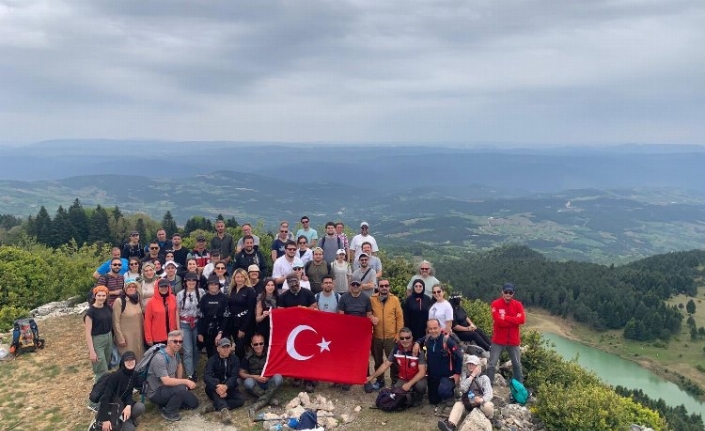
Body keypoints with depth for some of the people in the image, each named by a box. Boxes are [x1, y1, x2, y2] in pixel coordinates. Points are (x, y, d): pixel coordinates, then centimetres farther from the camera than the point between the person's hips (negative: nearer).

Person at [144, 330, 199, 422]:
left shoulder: (176, 353, -2)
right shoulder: (159, 358, -29)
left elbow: (179, 367, 19)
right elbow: (167, 381, -36)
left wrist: (180, 382, 8)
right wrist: (185, 381, -29)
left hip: (168, 388, 8)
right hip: (155, 393, -8)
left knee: (194, 403, 5)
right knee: (181, 388, -34)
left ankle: (167, 403, 15)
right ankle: (168, 412, -10)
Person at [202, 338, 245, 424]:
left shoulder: (235, 359, -3)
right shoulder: (212, 360, -8)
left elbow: (234, 376, -17)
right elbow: (206, 376, -26)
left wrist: (226, 386, -40)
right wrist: (217, 387, -45)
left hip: (229, 389, 2)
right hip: (214, 391, -1)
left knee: (241, 399, -25)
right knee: (215, 381, -34)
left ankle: (214, 406, -30)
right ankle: (224, 409, -50)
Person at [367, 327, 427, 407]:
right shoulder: (396, 349, -11)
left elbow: (422, 372, -24)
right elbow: (386, 364, -1)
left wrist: (409, 384, -33)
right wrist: (372, 376, -5)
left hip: (417, 378, -3)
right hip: (403, 379, 4)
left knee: (420, 385, -36)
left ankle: (418, 397, 1)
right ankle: (409, 392, 15)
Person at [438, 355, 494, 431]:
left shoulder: (484, 378, 2)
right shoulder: (465, 378, 12)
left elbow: (488, 393, -12)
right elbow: (463, 389, -9)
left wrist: (482, 400, -35)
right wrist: (472, 375, -9)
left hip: (481, 403, -3)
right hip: (467, 404, 3)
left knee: (488, 406, -34)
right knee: (458, 404, -25)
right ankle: (450, 425, -45)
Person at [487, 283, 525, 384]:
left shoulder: (518, 305, 2)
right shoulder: (495, 304, -7)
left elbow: (522, 319, -13)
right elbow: (498, 320, -18)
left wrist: (505, 318, -17)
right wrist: (513, 320, -14)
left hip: (513, 340, 3)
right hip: (498, 340, -3)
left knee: (517, 364, 16)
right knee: (492, 364, -2)